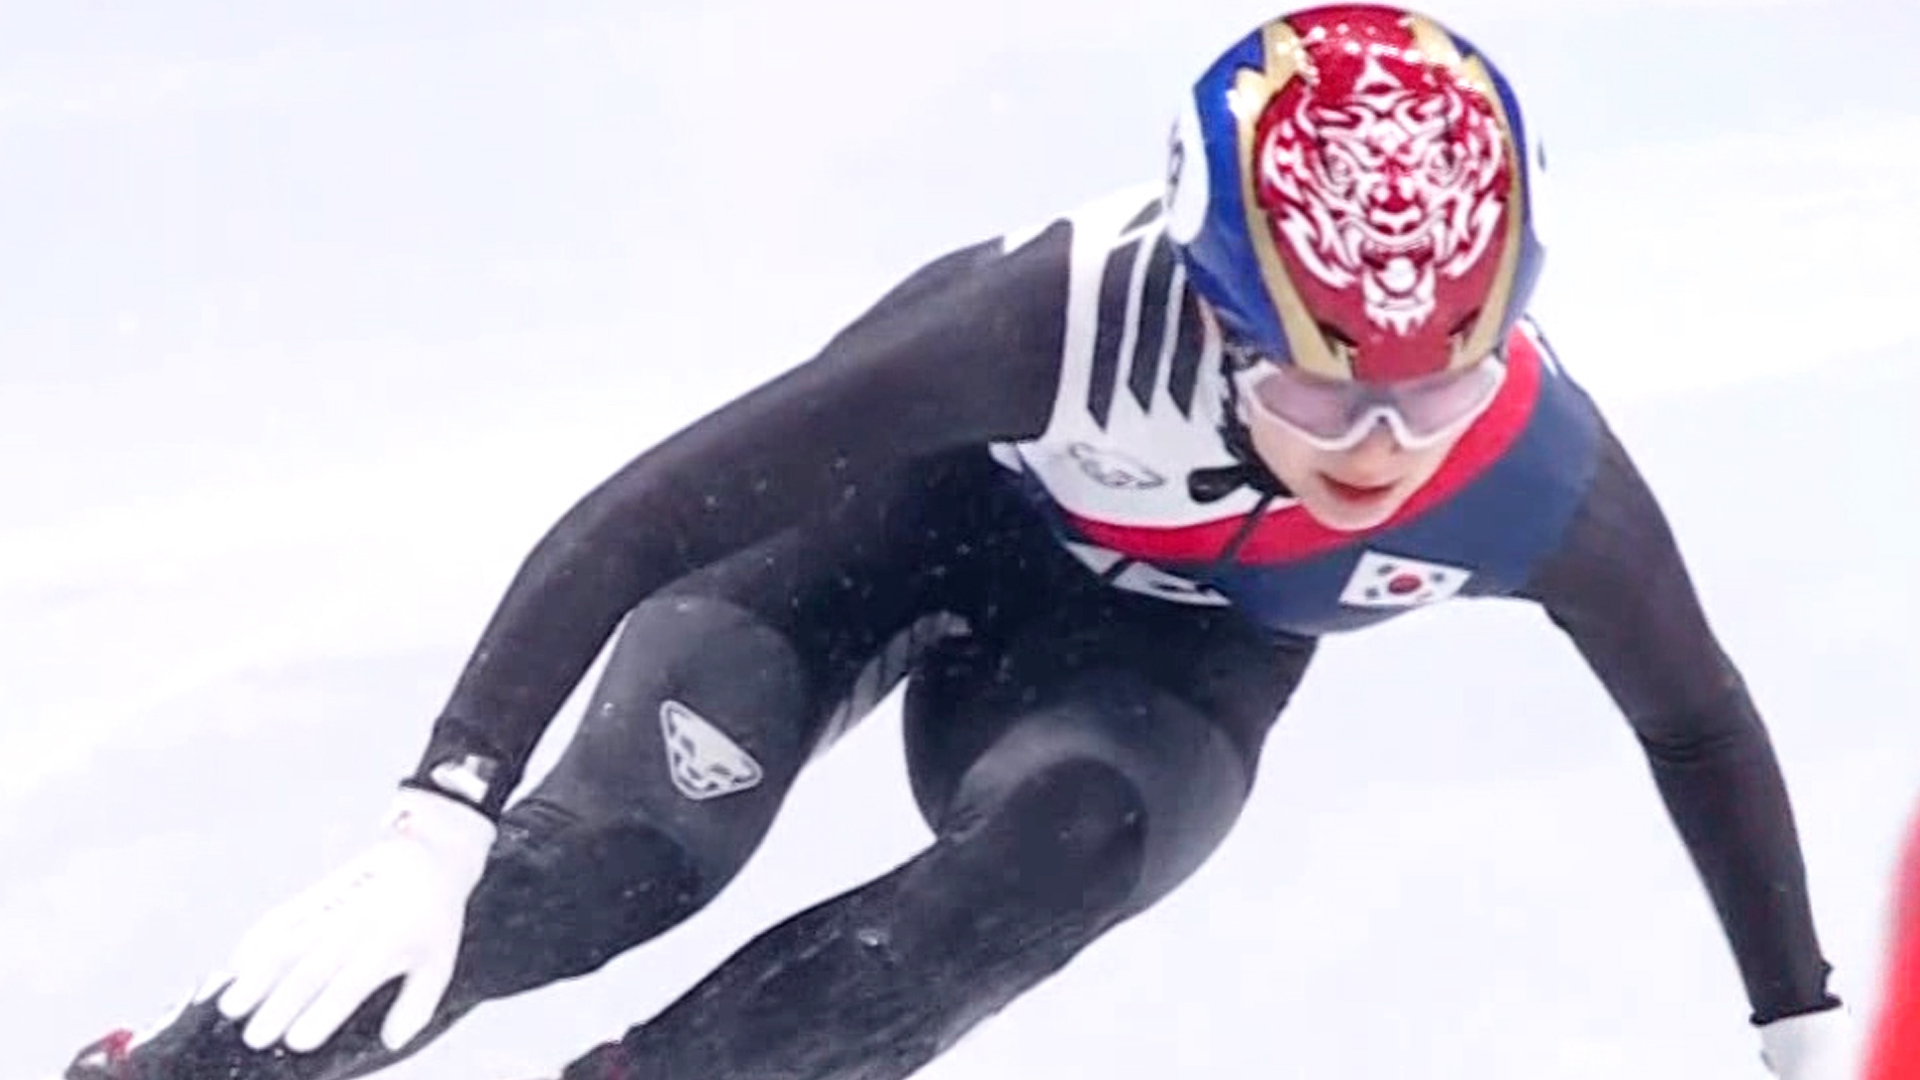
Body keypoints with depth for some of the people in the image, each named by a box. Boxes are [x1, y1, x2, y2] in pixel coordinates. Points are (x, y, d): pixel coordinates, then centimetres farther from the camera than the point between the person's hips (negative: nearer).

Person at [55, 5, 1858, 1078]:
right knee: (635, 842, -26)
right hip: (921, 492, -2)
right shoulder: (1078, 311, -41)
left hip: (1169, 644, 3)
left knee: (1034, 874, -31)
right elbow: (654, 510, -37)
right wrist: (439, 819, -43)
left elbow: (1701, 724, -9)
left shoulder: (1540, 482, -32)